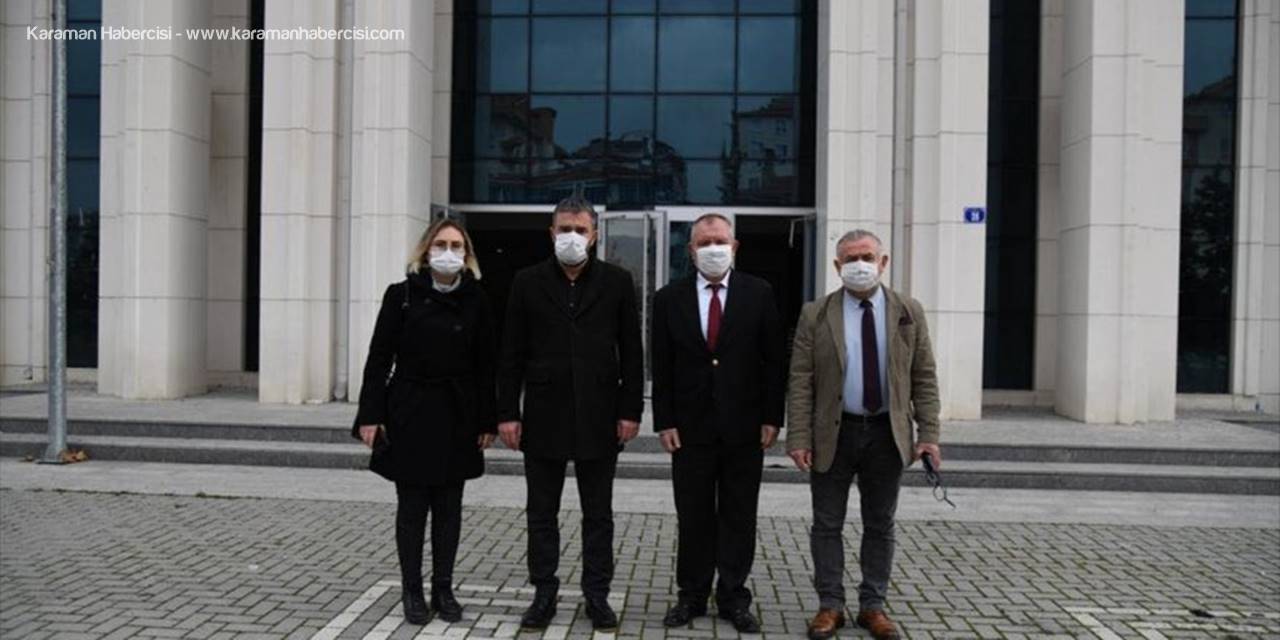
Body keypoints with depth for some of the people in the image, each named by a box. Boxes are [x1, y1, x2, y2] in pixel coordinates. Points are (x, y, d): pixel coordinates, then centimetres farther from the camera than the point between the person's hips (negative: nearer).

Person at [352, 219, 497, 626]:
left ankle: (443, 590, 21)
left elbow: (485, 367, 3)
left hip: (456, 418, 2)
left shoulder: (476, 302, 1)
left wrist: (487, 422, 1)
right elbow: (379, 358, -3)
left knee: (448, 508, 9)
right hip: (410, 414, -1)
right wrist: (371, 415, -7)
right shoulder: (402, 295, -2)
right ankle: (412, 592, 18)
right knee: (412, 507, 6)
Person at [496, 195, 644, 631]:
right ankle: (544, 593, 24)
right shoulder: (528, 282, 3)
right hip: (543, 416, 1)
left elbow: (631, 353, 2)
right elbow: (512, 354, 2)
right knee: (542, 512, 10)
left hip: (599, 417, 0)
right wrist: (508, 412, -3)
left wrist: (630, 410, -3)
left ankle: (597, 594, 23)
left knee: (598, 513, 10)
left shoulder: (616, 281, 2)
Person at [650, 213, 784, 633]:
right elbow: (662, 367, 2)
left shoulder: (759, 294, 1)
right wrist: (664, 422, -4)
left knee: (739, 518, 9)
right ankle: (692, 596, 23)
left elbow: (773, 360, 0)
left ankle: (734, 598, 21)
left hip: (744, 427, 0)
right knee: (693, 518, 9)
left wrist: (771, 418, -4)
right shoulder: (669, 298, 3)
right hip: (691, 427, 1)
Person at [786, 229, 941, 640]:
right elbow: (800, 382, -4)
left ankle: (872, 606, 25)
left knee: (880, 526, 11)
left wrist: (928, 433, -4)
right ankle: (830, 605, 21)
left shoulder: (909, 313, 3)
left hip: (888, 435, 1)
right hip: (833, 434, -1)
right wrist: (799, 438, -10)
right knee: (827, 525, 7)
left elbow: (924, 378, 4)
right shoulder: (815, 315, -2)